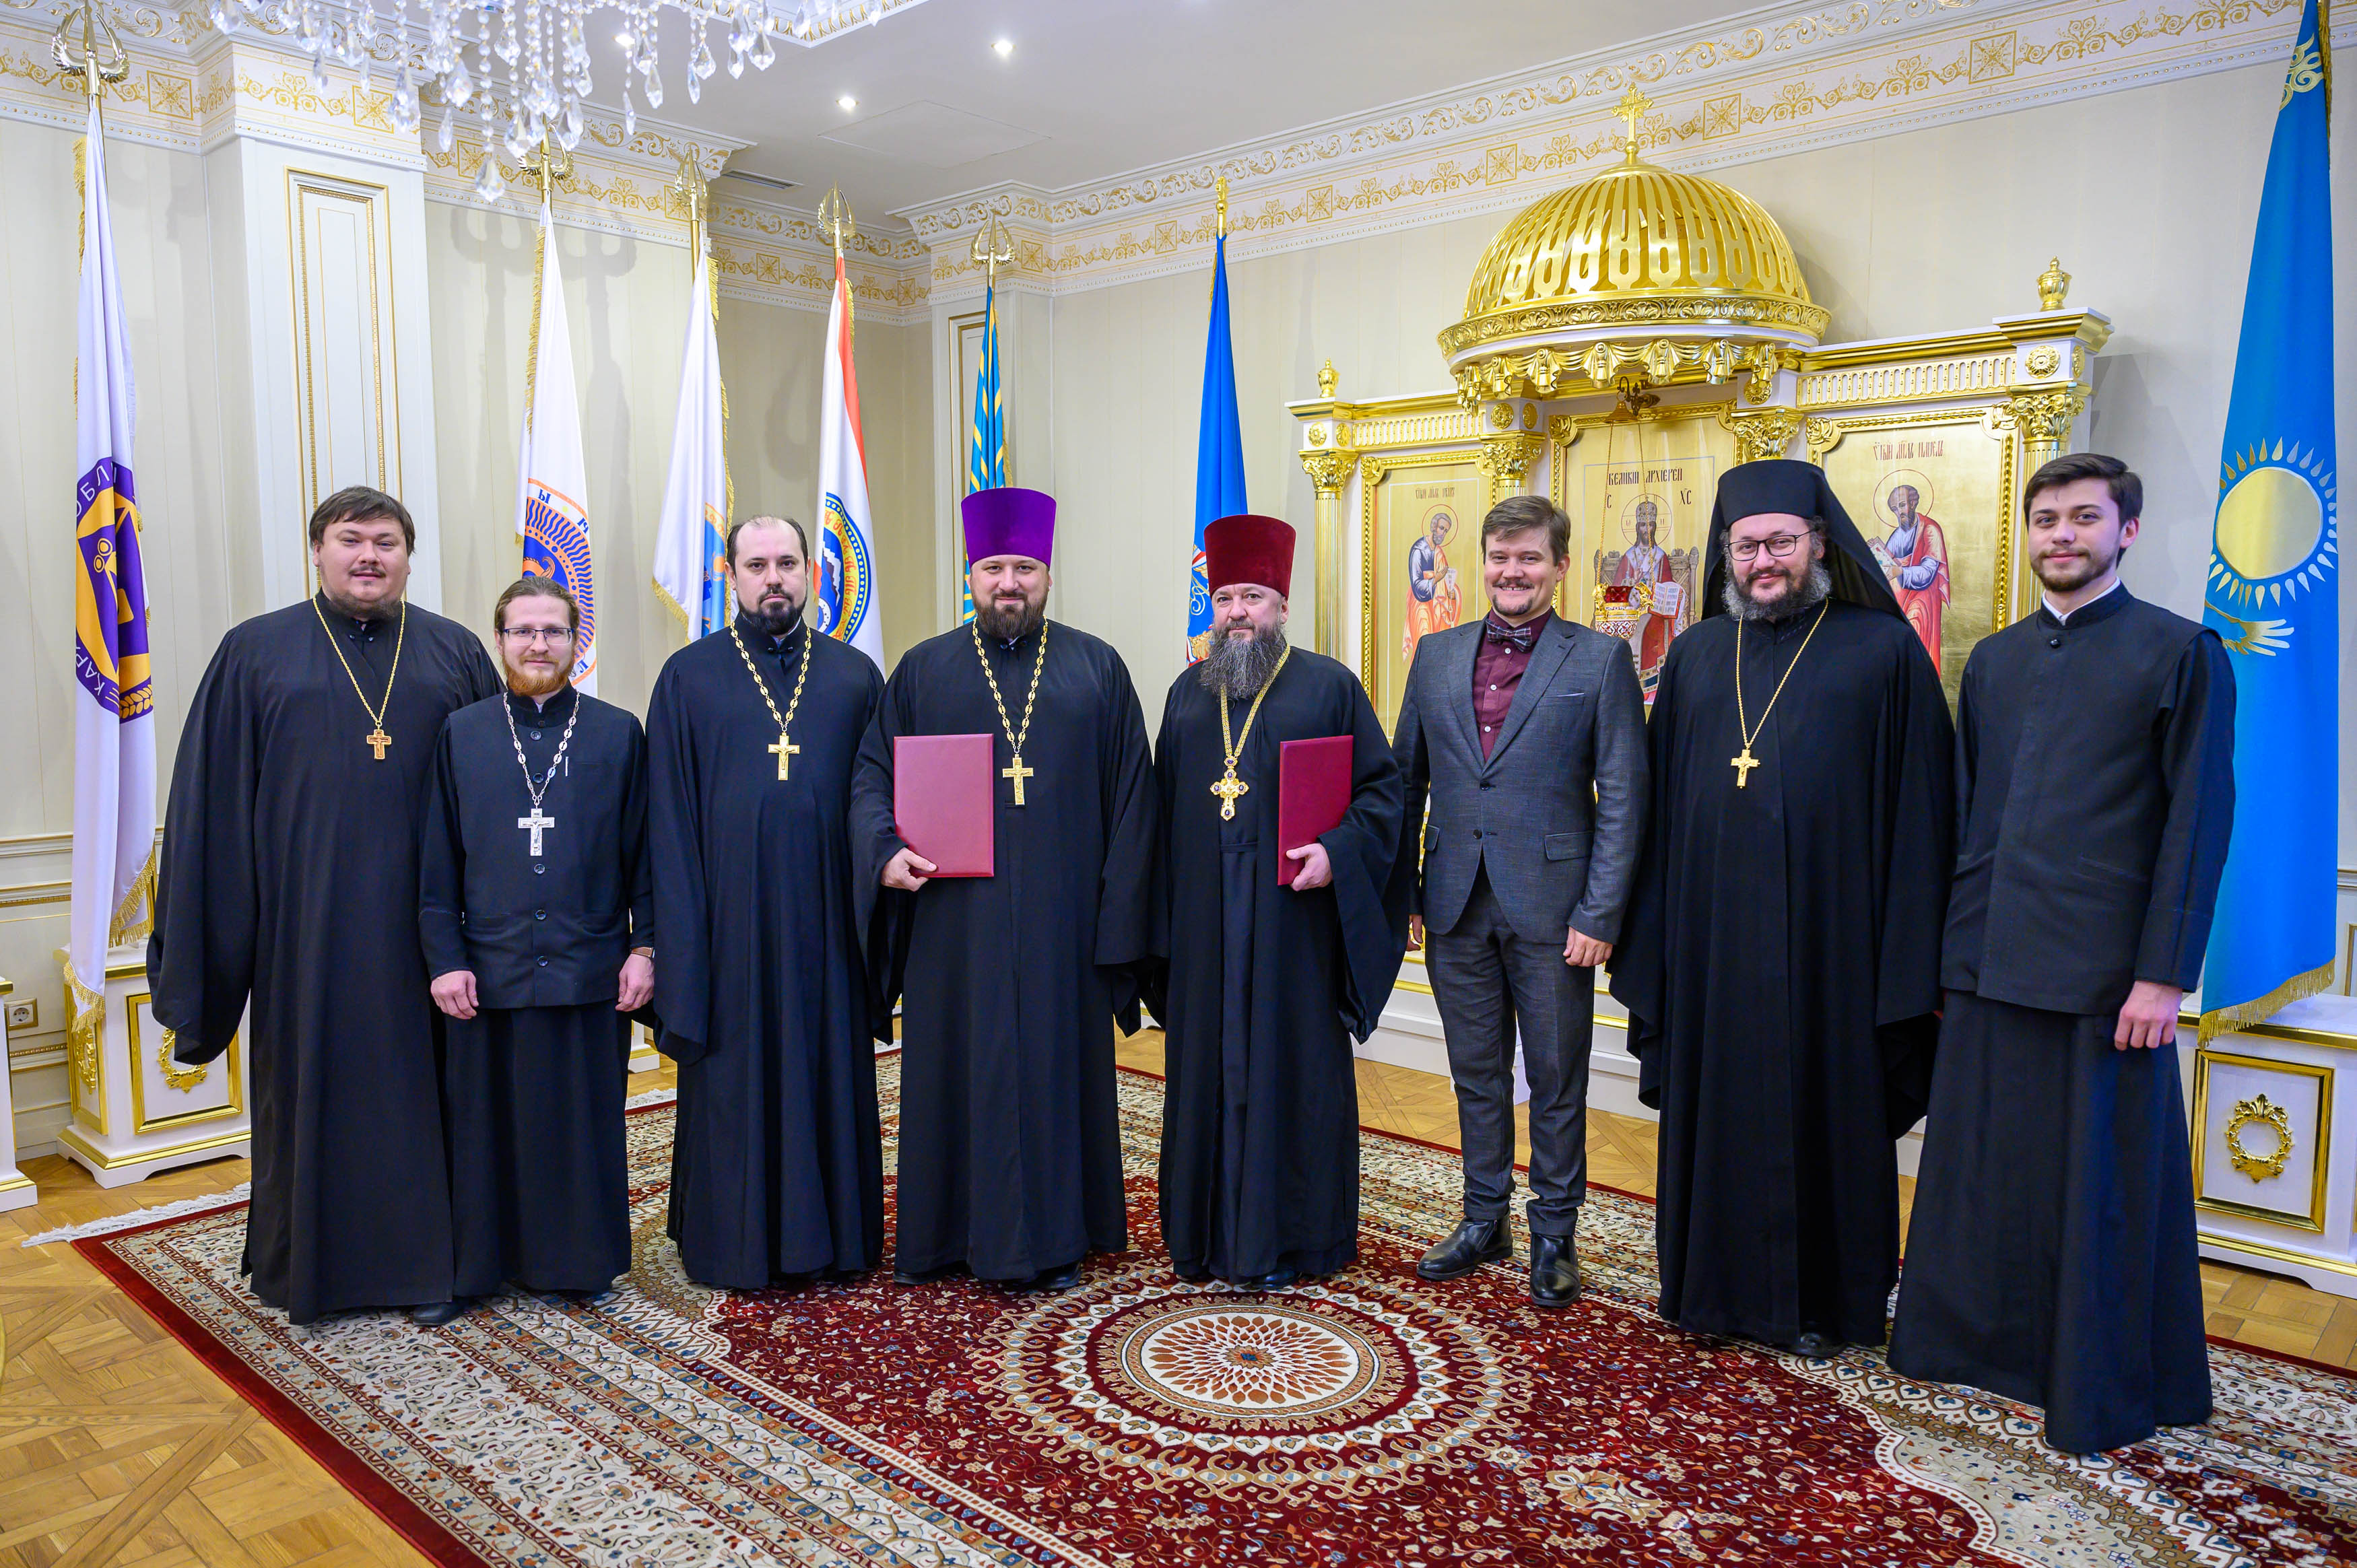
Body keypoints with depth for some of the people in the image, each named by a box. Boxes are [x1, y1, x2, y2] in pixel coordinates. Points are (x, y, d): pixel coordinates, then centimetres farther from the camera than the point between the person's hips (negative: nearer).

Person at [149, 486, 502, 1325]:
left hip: (421, 917, 1)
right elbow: (210, 798, 4)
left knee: (421, 1081, 7)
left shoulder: (456, 653, 7)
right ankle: (310, 1264, 24)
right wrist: (205, 935, 0)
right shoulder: (255, 652, 5)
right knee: (311, 1082, 8)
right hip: (306, 914, 0)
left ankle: (427, 1259, 20)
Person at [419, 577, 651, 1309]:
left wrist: (644, 946, -3)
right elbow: (437, 860, 4)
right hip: (490, 972, 1)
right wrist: (444, 959, -2)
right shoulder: (461, 734, 5)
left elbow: (644, 854, 3)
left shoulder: (619, 734, 3)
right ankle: (487, 1257, 25)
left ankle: (582, 1257, 24)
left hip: (591, 972, 0)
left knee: (586, 1122, 8)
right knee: (489, 1124, 8)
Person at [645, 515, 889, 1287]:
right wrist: (680, 942, -5)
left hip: (824, 921, 2)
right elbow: (669, 819, 1)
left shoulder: (856, 675, 7)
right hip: (733, 924, -1)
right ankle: (735, 1241, 21)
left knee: (832, 1077, 9)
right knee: (735, 1086, 6)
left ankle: (835, 1235, 23)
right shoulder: (687, 677, 3)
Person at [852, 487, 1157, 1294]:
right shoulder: (924, 670, 7)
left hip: (1060, 918, 0)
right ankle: (941, 1232, 22)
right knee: (955, 1067, 7)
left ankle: (1054, 1235, 20)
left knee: (1057, 1065, 7)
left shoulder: (1098, 670, 6)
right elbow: (872, 773, 7)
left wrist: (1121, 917, -3)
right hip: (953, 916, 0)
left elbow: (1130, 800, 3)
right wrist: (886, 850, -12)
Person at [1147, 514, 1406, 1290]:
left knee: (1289, 1067, 3)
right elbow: (1161, 806, 15)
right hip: (1204, 925, 4)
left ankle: (1286, 1235, 15)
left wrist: (1339, 850, -18)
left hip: (1292, 922, -3)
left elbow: (1382, 787, -1)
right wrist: (1160, 914, 8)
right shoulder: (1188, 693, 14)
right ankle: (1205, 1227, 21)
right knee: (1208, 1066, 9)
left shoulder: (1330, 687, 2)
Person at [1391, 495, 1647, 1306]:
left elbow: (1622, 798, -7)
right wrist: (1404, 893, 6)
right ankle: (1484, 1221, 31)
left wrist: (1600, 916, -12)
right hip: (1457, 906, 4)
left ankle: (1554, 1237, 25)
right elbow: (1407, 779, 11)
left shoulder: (1600, 659, -3)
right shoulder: (1438, 655, 8)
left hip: (1551, 910, -3)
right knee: (1477, 1076, 15)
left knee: (1556, 1081, 9)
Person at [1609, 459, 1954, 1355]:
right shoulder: (1696, 654, 10)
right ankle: (1716, 1281, 26)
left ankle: (1820, 1298, 22)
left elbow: (1917, 807, -3)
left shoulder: (1884, 652, 0)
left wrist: (1907, 956, -8)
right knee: (1715, 1107, 11)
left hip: (1826, 935, -3)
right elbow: (1659, 801, 11)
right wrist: (1649, 936, 6)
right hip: (1711, 935, 3)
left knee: (1821, 1107, 6)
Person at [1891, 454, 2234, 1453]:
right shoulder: (1993, 660, 13)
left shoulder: (2181, 653, -3)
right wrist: (1952, 936, 10)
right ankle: (1974, 1338, 29)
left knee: (2101, 1182, 5)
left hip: (2105, 969, -5)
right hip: (1989, 960, 5)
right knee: (1978, 1166, 13)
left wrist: (2163, 974, -12)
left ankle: (2108, 1390, 20)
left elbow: (2198, 825, -7)